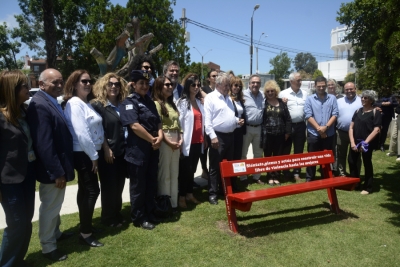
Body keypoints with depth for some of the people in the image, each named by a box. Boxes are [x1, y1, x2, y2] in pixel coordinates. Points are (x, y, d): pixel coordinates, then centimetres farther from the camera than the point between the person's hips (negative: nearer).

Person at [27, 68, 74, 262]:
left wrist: (61, 168, 14)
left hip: (58, 165, 10)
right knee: (50, 206, 7)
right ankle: (48, 246, 24)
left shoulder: (52, 101, 9)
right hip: (52, 168, -10)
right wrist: (57, 171, -23)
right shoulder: (39, 104, -22)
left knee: (55, 204, 25)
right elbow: (44, 144, -26)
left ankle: (55, 233, 44)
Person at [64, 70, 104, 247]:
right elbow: (81, 134, -23)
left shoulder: (86, 103, 13)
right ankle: (85, 233, 6)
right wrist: (94, 156, -18)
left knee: (85, 190, 17)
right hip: (83, 155, -10)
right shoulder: (74, 103, -17)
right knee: (92, 191, -5)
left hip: (89, 153, 10)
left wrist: (95, 154, 8)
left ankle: (85, 225, 31)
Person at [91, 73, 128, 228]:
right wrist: (106, 149, -15)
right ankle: (108, 217, 21)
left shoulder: (122, 105, 9)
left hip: (122, 151, 5)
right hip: (107, 152, -5)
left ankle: (117, 214, 29)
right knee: (109, 186, 6)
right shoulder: (98, 105, -7)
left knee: (119, 185, 13)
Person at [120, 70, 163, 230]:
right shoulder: (129, 102, -9)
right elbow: (135, 126, -20)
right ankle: (138, 218, 18)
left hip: (153, 149, 7)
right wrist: (152, 139, -13)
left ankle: (149, 213, 29)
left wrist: (160, 136, -6)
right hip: (138, 150, -7)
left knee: (151, 183, 15)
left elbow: (158, 121, 14)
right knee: (138, 185, 4)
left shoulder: (149, 101, 15)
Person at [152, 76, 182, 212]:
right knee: (164, 174, 0)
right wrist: (169, 142, -14)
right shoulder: (156, 103, -8)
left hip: (176, 141, 8)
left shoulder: (172, 103, 17)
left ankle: (173, 203, 24)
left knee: (174, 174, 13)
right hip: (164, 141, -8)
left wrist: (180, 139, 3)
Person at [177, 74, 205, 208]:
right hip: (187, 142, -6)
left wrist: (204, 138, 15)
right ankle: (181, 197, 14)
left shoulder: (199, 102, 15)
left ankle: (189, 194, 28)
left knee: (192, 169, 15)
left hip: (198, 141, 7)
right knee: (185, 170, 2)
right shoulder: (182, 102, -8)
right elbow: (179, 122, -11)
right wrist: (180, 140, -14)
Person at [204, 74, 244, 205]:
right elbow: (207, 119, -15)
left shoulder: (229, 98, 17)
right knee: (215, 166, 0)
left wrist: (237, 120, 5)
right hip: (218, 136, -8)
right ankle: (212, 193, 10)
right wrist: (212, 136, -21)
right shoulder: (210, 97, -8)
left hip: (230, 136, 8)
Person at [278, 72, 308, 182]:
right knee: (285, 151, 6)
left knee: (298, 151, 9)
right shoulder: (283, 94, -3)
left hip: (300, 125, 3)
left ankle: (296, 173, 18)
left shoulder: (305, 94, 8)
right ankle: (285, 172, 19)